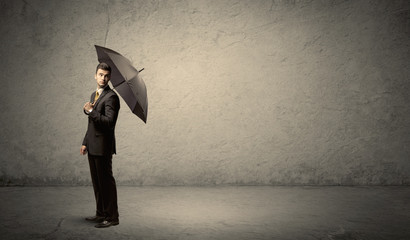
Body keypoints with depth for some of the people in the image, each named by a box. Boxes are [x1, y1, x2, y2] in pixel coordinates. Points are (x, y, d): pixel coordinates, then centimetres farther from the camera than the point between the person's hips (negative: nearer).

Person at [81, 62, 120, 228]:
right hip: (92, 146, 9)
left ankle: (112, 217, 2)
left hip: (103, 146, -9)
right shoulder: (94, 95, 17)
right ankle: (101, 214, 26)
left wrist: (91, 111, -19)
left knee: (106, 181, -5)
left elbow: (109, 121, -24)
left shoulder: (111, 97, -12)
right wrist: (85, 143, 21)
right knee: (96, 181, 15)